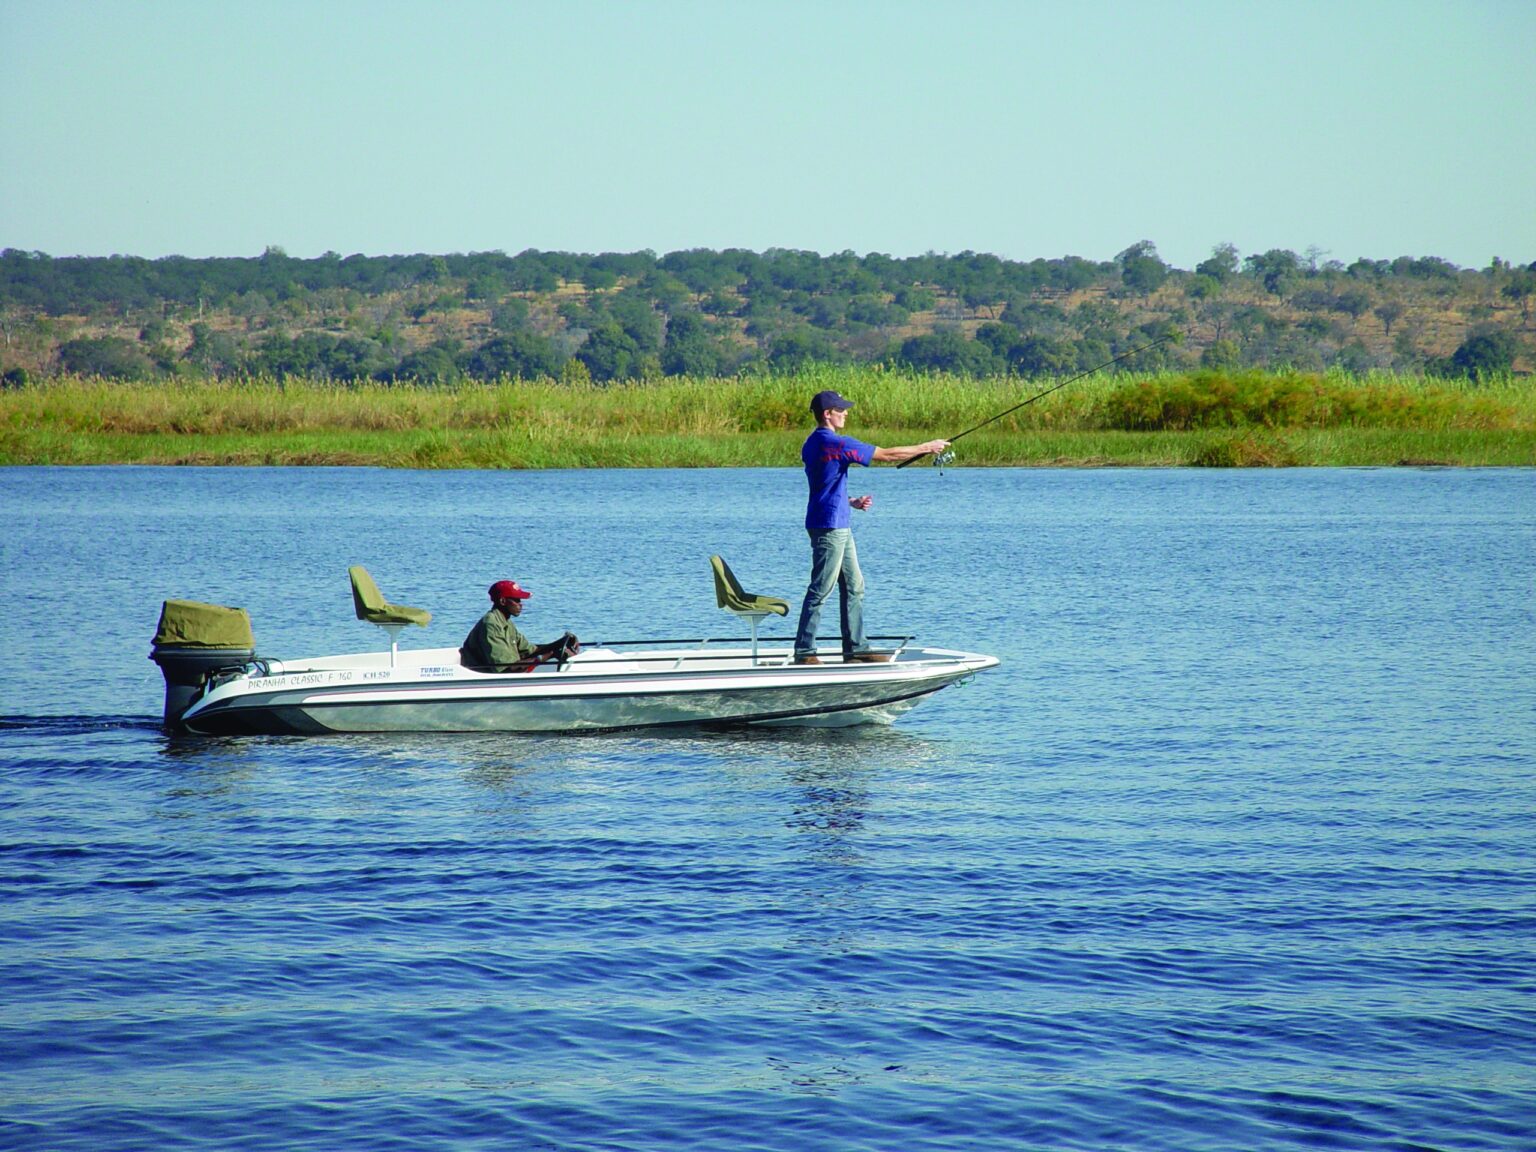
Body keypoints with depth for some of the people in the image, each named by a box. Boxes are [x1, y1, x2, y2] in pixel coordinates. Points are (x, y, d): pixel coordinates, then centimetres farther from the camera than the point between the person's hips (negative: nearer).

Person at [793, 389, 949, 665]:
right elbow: (886, 455, -12)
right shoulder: (836, 443, -16)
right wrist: (927, 448, -2)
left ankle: (855, 648, 14)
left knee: (853, 587, 12)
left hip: (838, 526, 10)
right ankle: (804, 651, -4)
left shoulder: (813, 444, 14)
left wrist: (851, 502, 15)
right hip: (829, 526, -10)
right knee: (820, 590, -7)